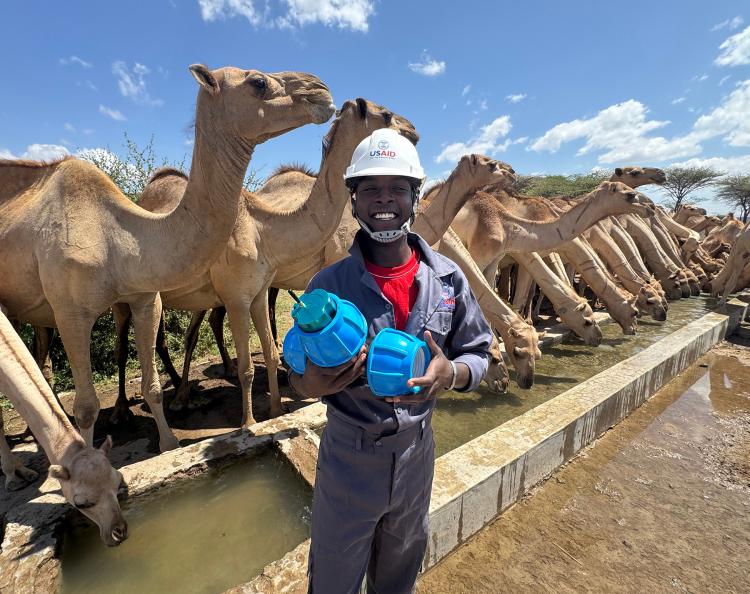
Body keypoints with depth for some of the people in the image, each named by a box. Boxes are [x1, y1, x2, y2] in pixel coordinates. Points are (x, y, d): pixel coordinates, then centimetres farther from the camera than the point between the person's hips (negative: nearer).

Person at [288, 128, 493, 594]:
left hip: (417, 451, 3)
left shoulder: (448, 279, -9)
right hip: (348, 456, -2)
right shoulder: (328, 284, -15)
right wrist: (311, 383, -29)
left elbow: (478, 355, -1)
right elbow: (297, 373, -6)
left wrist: (451, 373, -22)